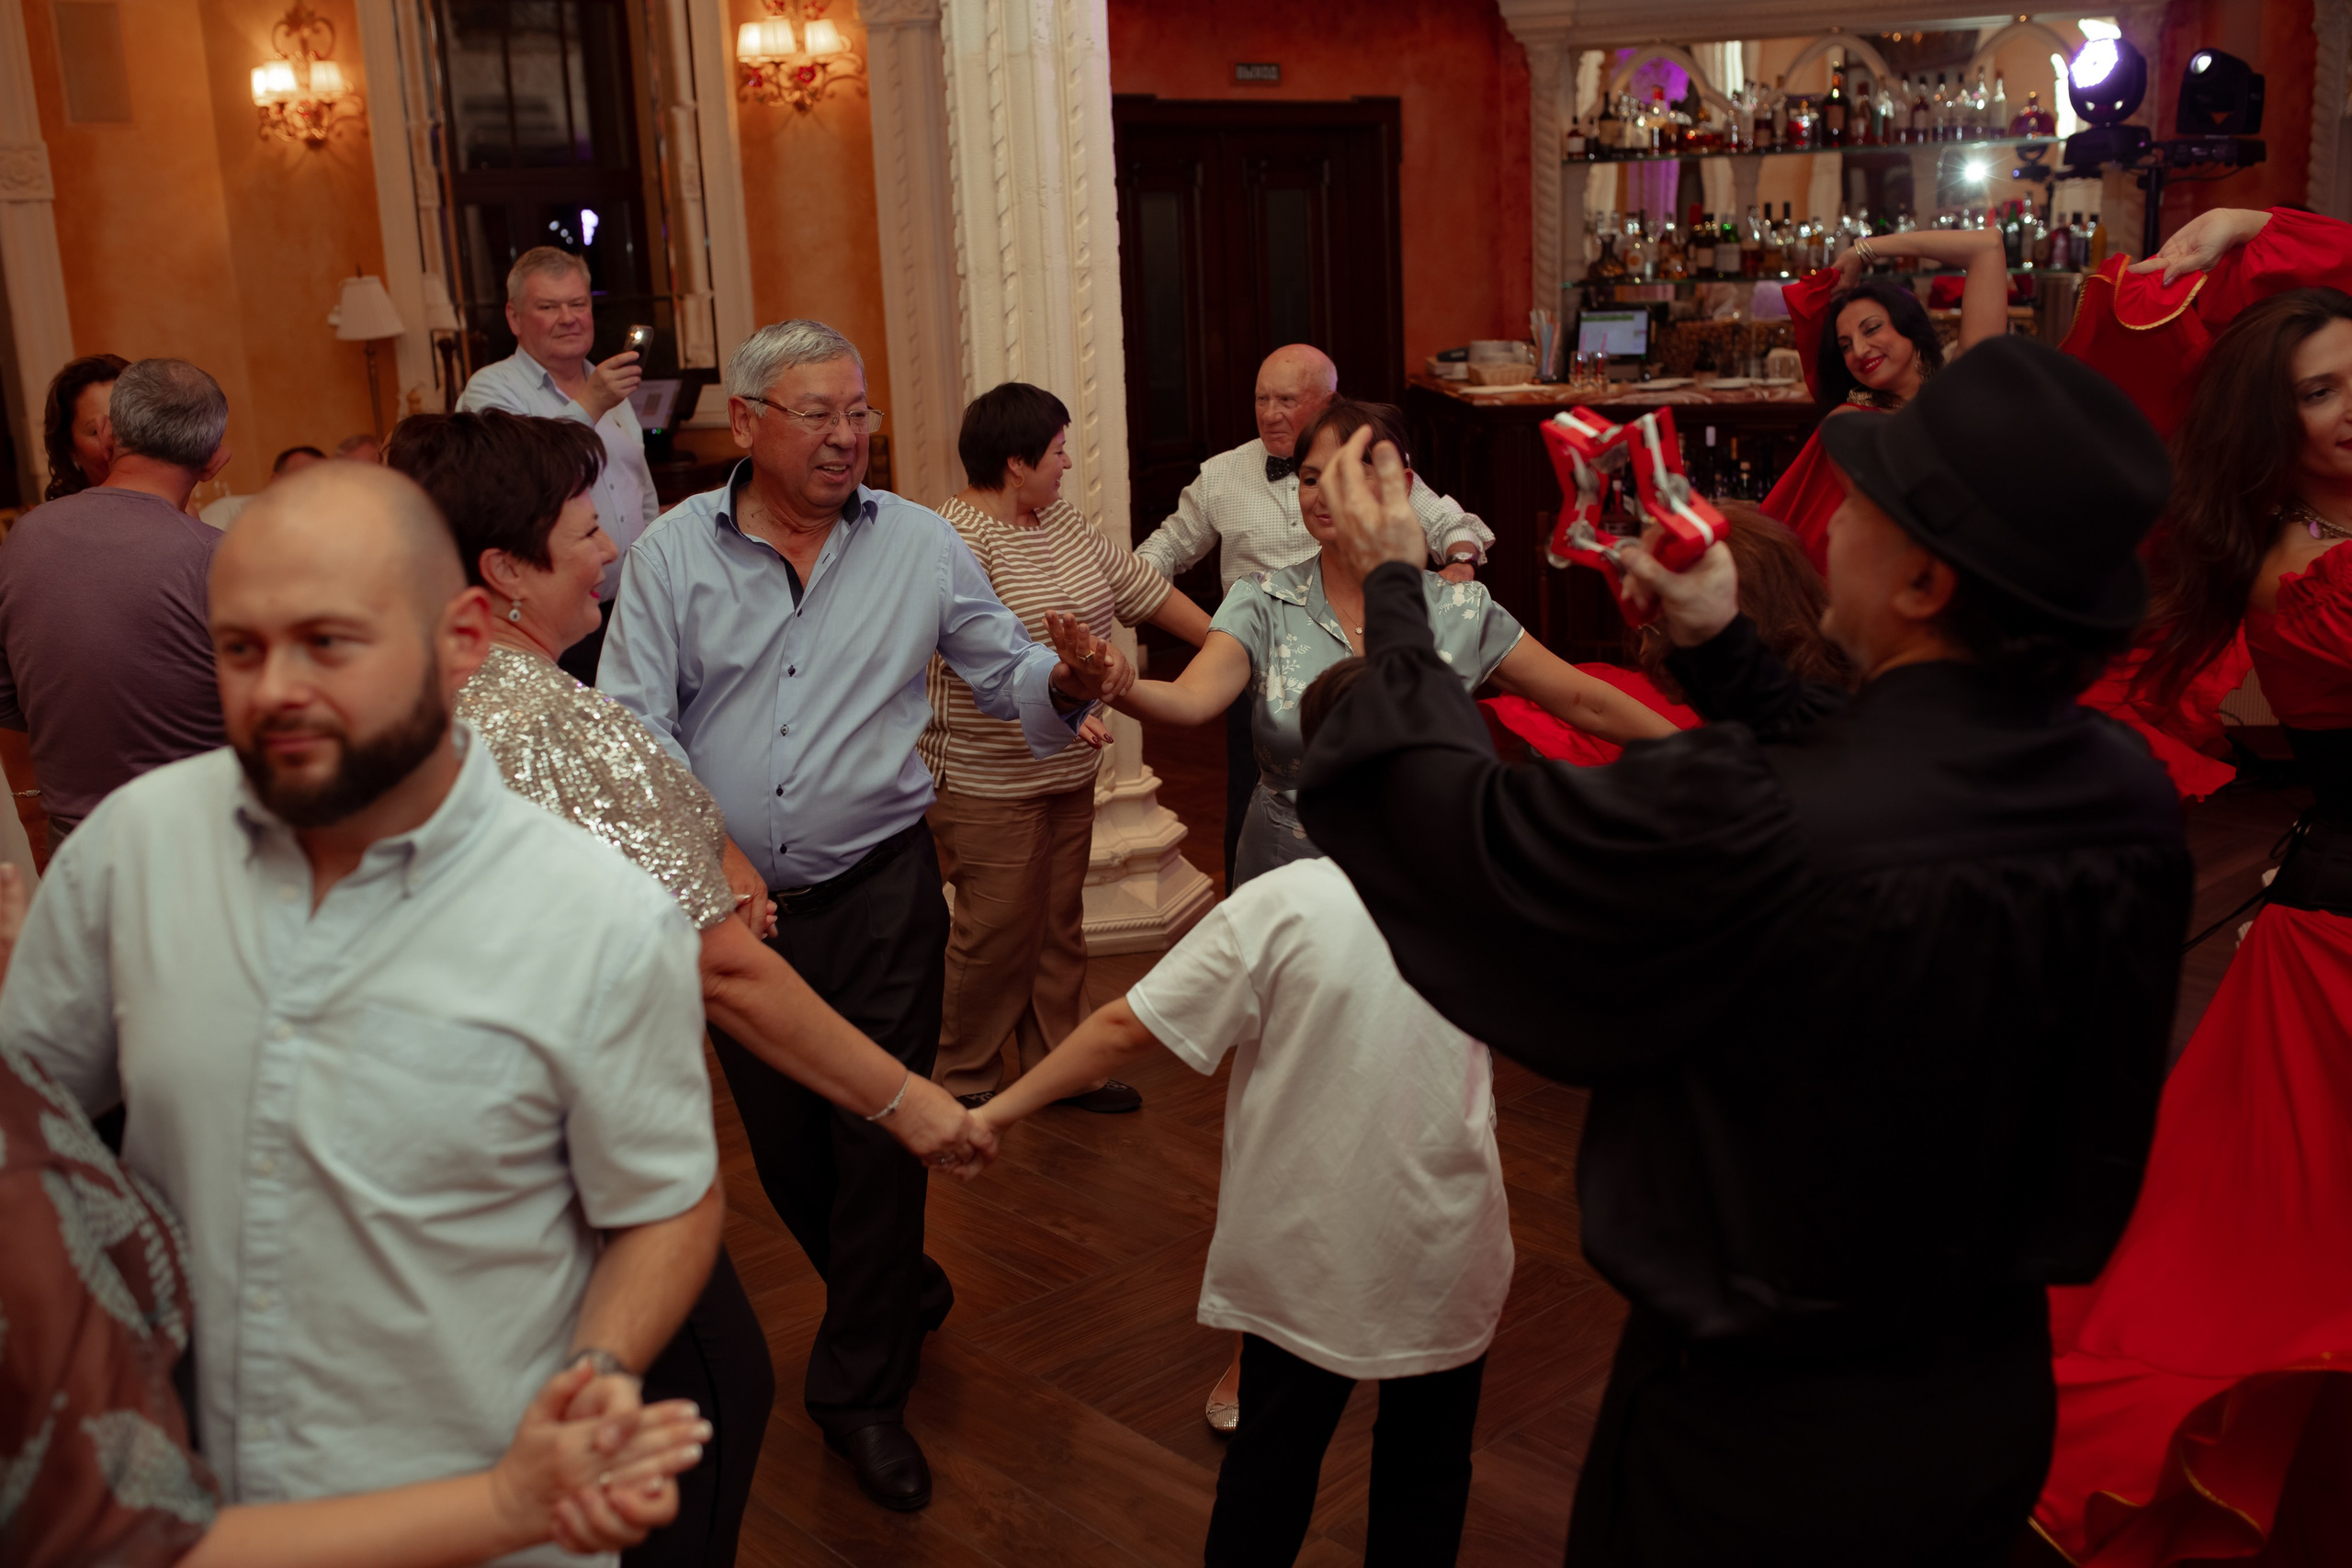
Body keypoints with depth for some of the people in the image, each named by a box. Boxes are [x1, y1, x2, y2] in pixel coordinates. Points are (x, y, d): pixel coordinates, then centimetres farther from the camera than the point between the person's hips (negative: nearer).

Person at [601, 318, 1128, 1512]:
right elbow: (633, 724, -6)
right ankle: (905, 1296, 41)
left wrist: (1065, 685, -19)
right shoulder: (671, 553, -1)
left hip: (879, 888, -1)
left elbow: (1007, 674, 4)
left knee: (880, 1133, 1)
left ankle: (861, 1389, 20)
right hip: (730, 898, 2)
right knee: (780, 1140, 14)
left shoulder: (919, 545, 0)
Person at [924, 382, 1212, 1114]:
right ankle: (961, 1080, 18)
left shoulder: (1060, 520, 10)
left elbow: (1142, 586, 14)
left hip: (1068, 770, 9)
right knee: (996, 933, 0)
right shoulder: (956, 538, -17)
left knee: (1059, 923, 16)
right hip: (989, 783, -8)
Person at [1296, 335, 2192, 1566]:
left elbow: (1456, 826, -20)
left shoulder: (1739, 822, -35)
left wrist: (1391, 587, -6)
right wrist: (1723, 648, 7)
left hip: (1753, 1434, -6)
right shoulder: (2128, 796, -14)